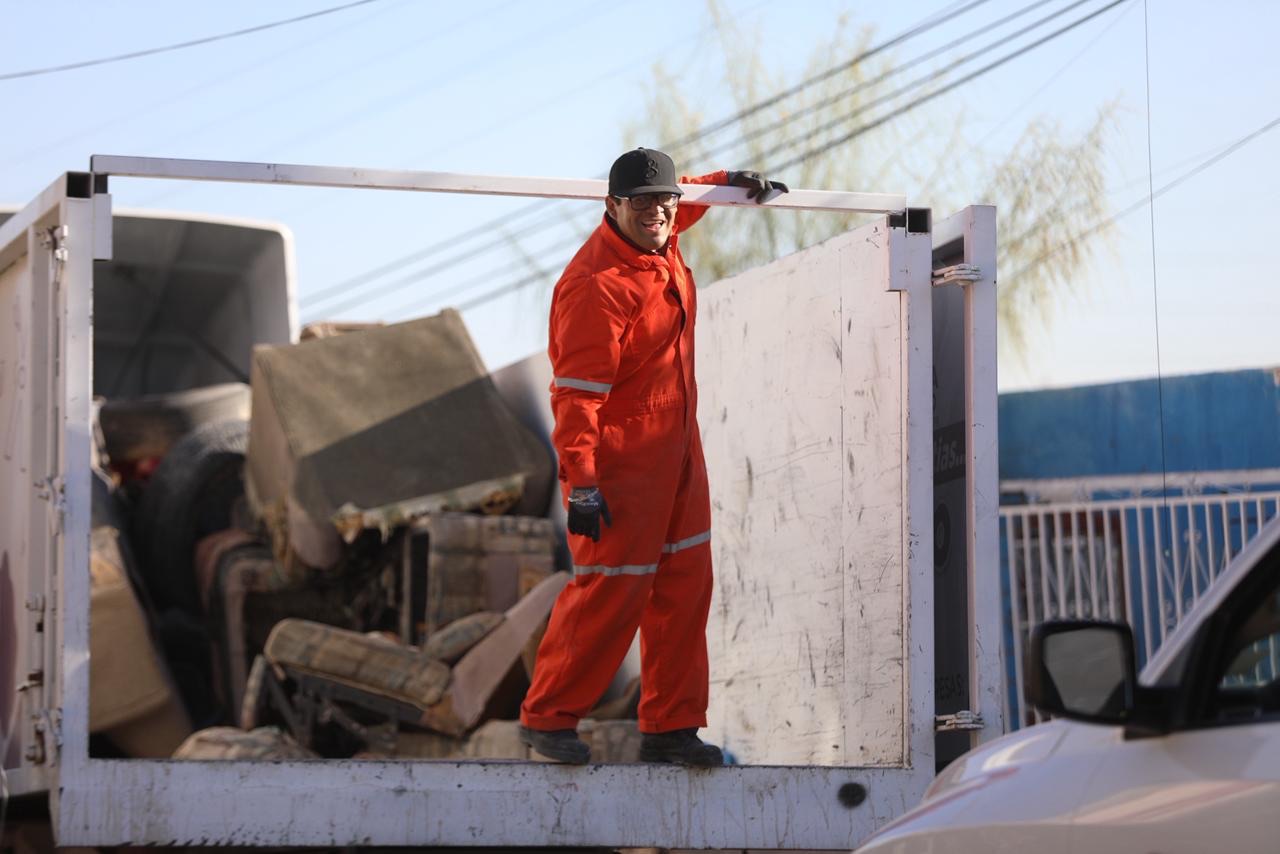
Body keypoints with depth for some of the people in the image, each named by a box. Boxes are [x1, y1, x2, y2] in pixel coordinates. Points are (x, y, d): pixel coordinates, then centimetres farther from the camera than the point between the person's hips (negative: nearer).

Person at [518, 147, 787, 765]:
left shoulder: (662, 242, 3)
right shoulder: (596, 286, -24)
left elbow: (682, 202, 31)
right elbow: (576, 394, -25)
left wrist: (732, 182, 23)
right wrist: (580, 484, -27)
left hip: (677, 450, 9)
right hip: (620, 460, -9)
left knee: (685, 585, 10)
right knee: (613, 590, -5)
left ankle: (670, 729, 18)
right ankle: (547, 716, 11)